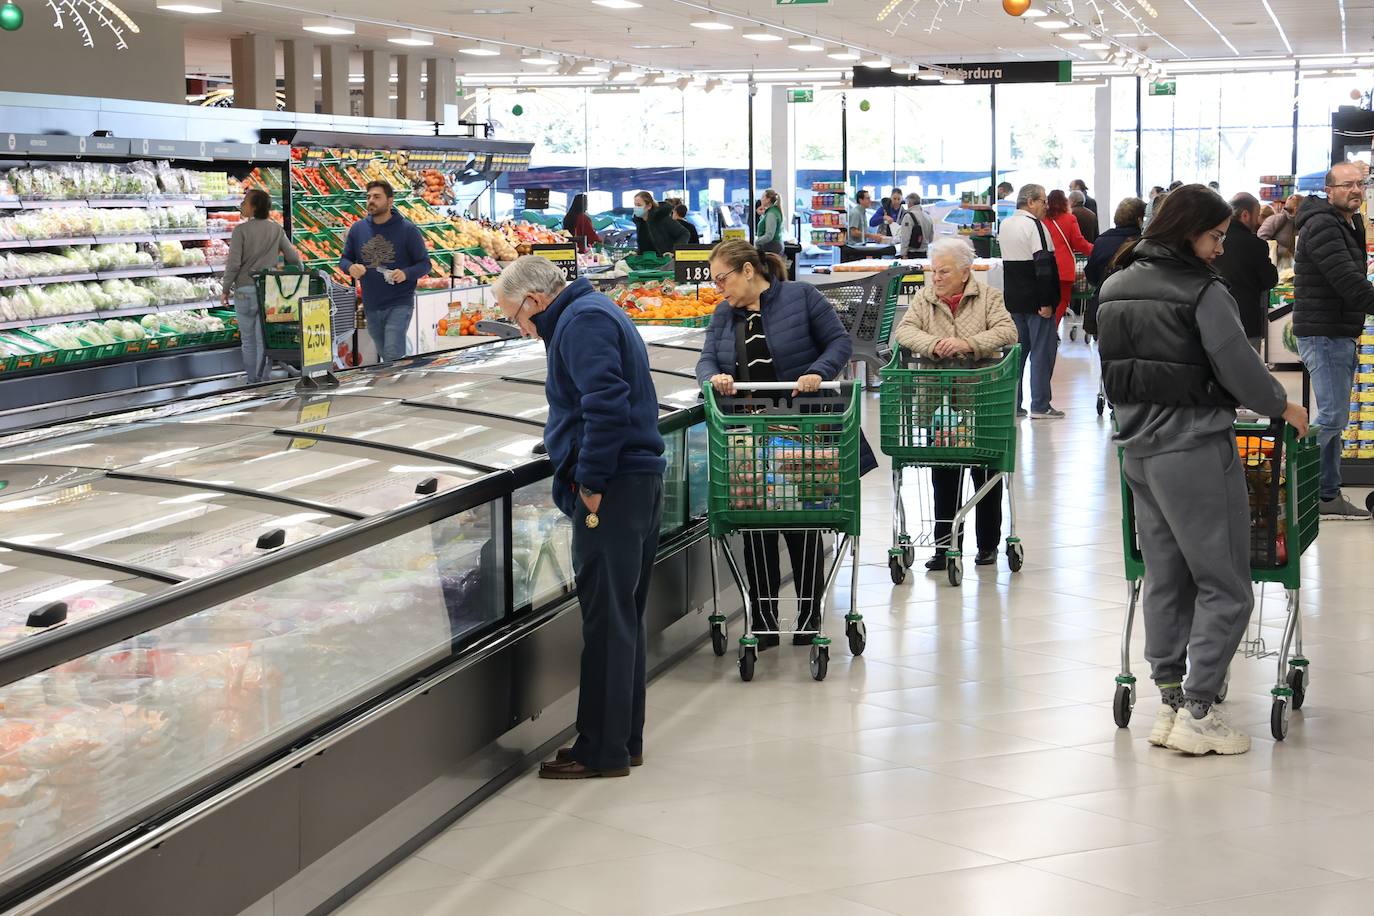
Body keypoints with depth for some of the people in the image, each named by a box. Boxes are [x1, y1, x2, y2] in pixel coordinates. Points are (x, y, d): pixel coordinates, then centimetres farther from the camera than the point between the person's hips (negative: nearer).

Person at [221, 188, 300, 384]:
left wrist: (225, 290, -1)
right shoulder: (276, 229, 1)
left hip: (245, 290, -2)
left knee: (248, 339, 9)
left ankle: (253, 381, 12)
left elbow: (233, 264, -12)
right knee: (264, 339, 6)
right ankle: (264, 380, 4)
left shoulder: (241, 230, -9)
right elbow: (293, 257, 3)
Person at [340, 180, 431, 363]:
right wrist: (350, 267, -12)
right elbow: (344, 259, 13)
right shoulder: (357, 229, 5)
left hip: (399, 305, -5)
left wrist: (406, 274, -23)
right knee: (384, 355, 15)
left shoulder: (407, 229, -6)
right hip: (371, 307, 5)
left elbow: (424, 264, -2)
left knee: (393, 356, -16)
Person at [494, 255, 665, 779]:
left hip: (613, 487, -11)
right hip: (642, 480, 11)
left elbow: (606, 403, -24)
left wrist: (592, 483, -19)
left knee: (606, 620, -6)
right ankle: (625, 740, 22)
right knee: (624, 615, 15)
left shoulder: (581, 322, -12)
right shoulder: (594, 313, 21)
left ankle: (602, 750, 0)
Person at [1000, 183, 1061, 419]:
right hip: (1034, 300, -8)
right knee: (1041, 351, -1)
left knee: (1016, 349, 12)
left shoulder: (1005, 225, 11)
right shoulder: (1034, 226, -15)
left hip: (1012, 299, 8)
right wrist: (1046, 302, -18)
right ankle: (1040, 406, 1)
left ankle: (1012, 404, 11)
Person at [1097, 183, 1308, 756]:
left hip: (1138, 449, 8)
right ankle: (1197, 714, -2)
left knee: (1165, 580, 14)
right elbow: (1239, 368, -11)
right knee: (1224, 586, 1)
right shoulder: (1203, 292, -14)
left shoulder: (1114, 289, 8)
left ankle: (1170, 705, 17)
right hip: (1196, 451, -8)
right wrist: (1282, 406, 6)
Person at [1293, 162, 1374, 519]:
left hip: (1340, 336, 10)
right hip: (1324, 336, -10)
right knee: (1331, 417, -11)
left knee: (1333, 418, 12)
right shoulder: (1323, 226, -16)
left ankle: (1328, 496, 18)